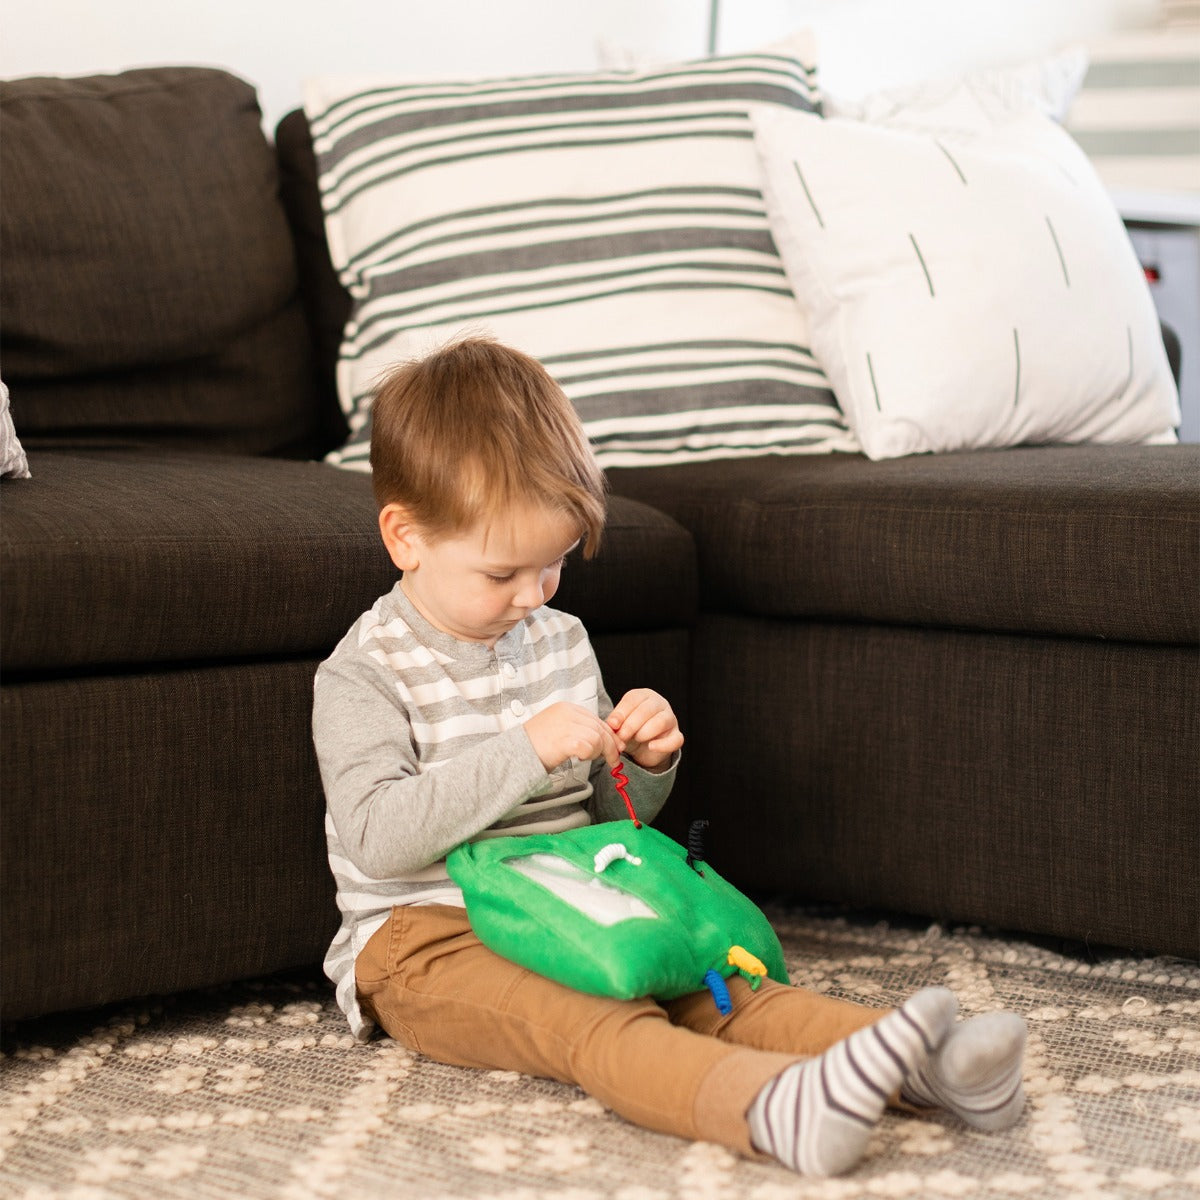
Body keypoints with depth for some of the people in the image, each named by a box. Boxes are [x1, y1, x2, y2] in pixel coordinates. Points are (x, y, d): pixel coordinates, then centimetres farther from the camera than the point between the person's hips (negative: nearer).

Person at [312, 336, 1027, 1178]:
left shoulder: (561, 640, 12)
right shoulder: (365, 673, -8)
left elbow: (608, 816, 20)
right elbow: (376, 837, -22)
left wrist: (647, 765, -5)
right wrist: (524, 752, -27)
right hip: (430, 938, -6)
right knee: (587, 1020, -34)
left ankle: (924, 1067, -39)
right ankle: (781, 1110, -60)